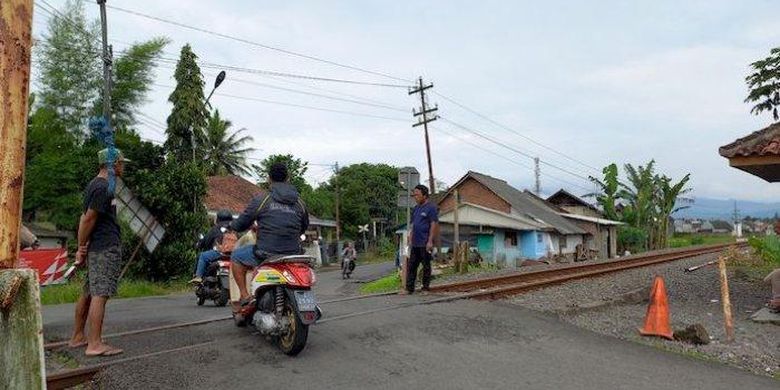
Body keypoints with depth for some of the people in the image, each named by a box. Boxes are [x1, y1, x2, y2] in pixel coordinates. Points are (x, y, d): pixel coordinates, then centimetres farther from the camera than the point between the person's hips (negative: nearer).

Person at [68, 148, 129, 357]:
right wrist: (82, 248, -7)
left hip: (96, 248, 10)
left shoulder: (95, 184, 18)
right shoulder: (103, 187, -14)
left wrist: (82, 248, 13)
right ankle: (95, 344, -8)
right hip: (106, 248, -10)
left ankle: (78, 337, 27)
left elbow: (86, 218, 17)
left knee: (88, 293, 16)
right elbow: (88, 219, -15)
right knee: (100, 295, -9)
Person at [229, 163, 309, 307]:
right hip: (293, 255, 4)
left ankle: (244, 295, 9)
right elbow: (303, 228, 20)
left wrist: (233, 225, 26)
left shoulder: (261, 199, -3)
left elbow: (239, 225, 2)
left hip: (266, 254, -3)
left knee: (236, 256, 20)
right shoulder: (299, 202, 8)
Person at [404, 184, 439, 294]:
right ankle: (409, 288, 12)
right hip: (415, 244, 8)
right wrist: (410, 240, 16)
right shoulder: (416, 208, 15)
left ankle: (425, 288, 12)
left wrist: (430, 241, -17)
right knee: (411, 266, 7)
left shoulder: (431, 208, -8)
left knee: (426, 266, 3)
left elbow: (434, 225, -13)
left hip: (425, 244, -8)